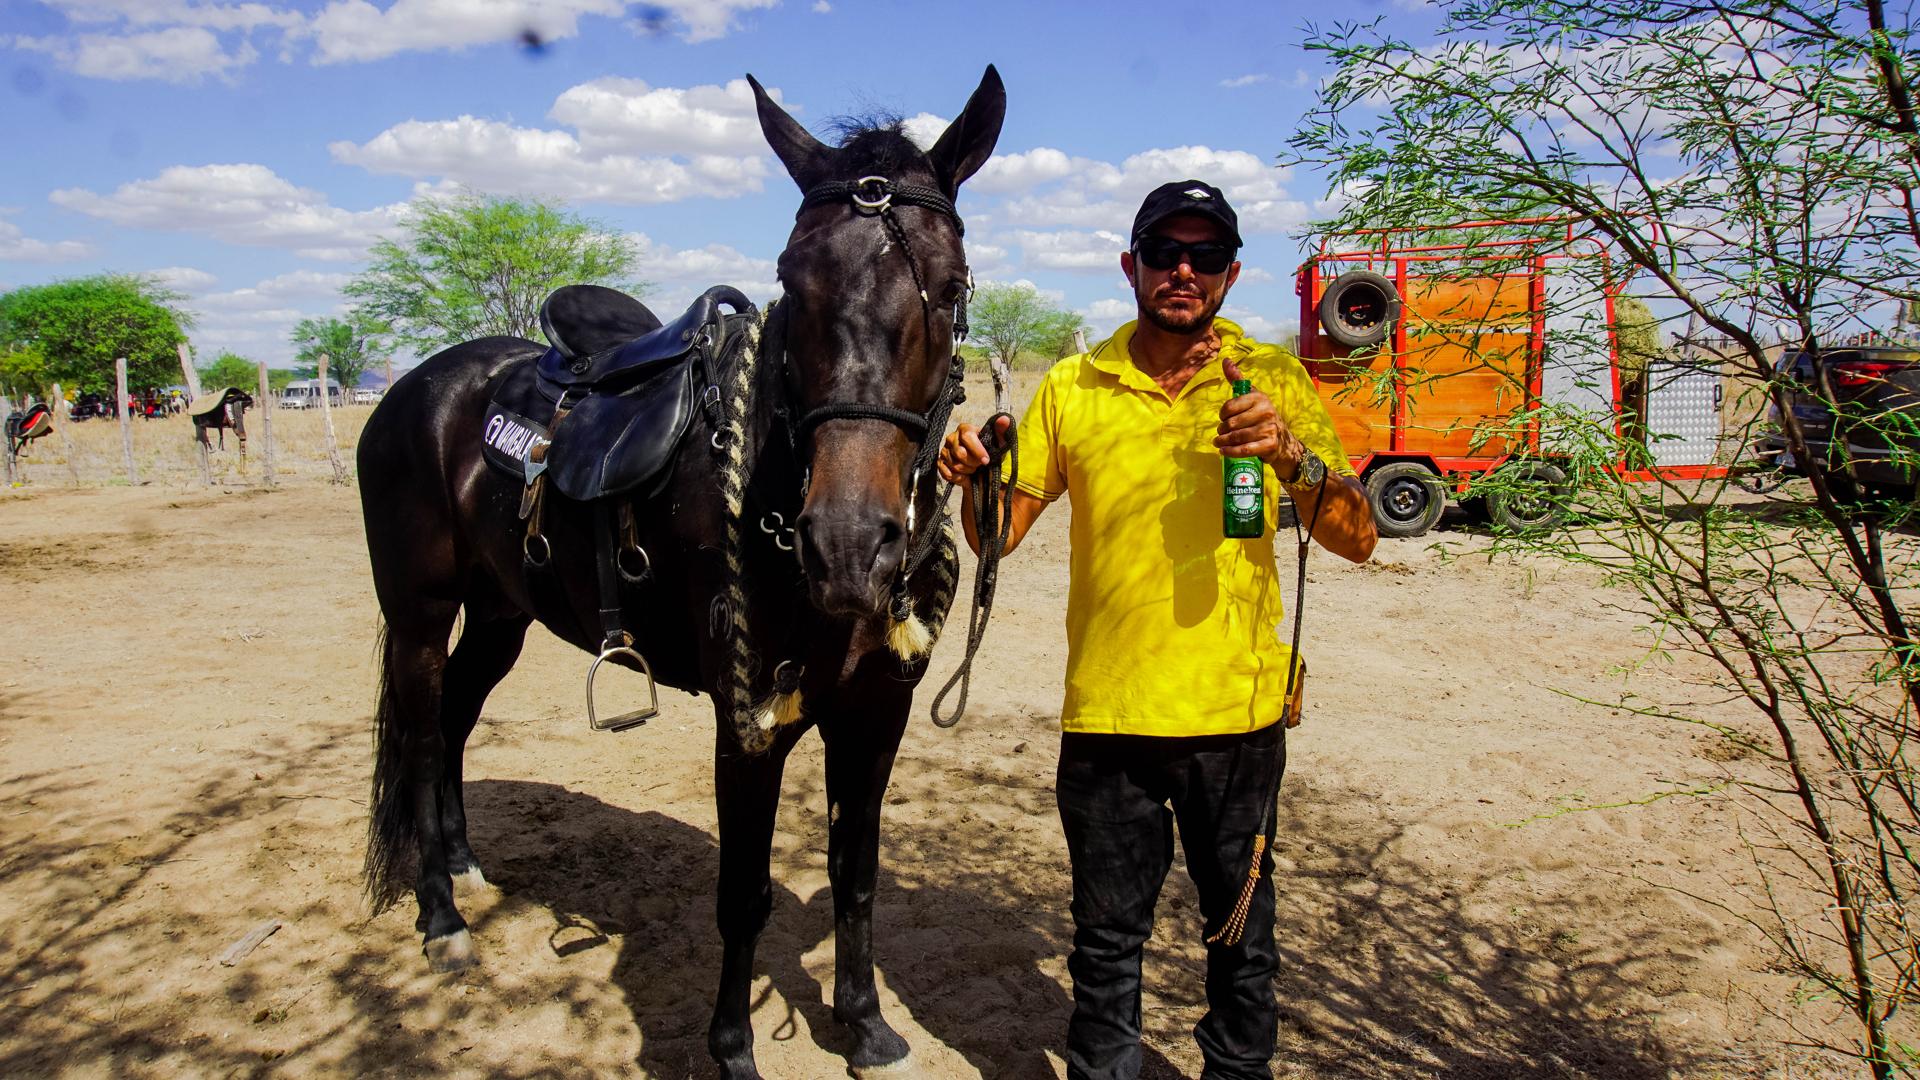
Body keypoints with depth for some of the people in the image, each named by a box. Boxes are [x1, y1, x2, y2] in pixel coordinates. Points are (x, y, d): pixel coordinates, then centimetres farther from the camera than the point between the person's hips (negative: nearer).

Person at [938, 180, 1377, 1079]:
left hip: (1239, 709, 0)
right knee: (1106, 935, 13)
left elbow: (1356, 539, -6)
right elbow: (998, 535, 6)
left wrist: (1291, 456, -24)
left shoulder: (1273, 378, 0)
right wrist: (975, 480, -16)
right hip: (1105, 711, 0)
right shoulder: (1072, 389, 2)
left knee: (1241, 928, 16)